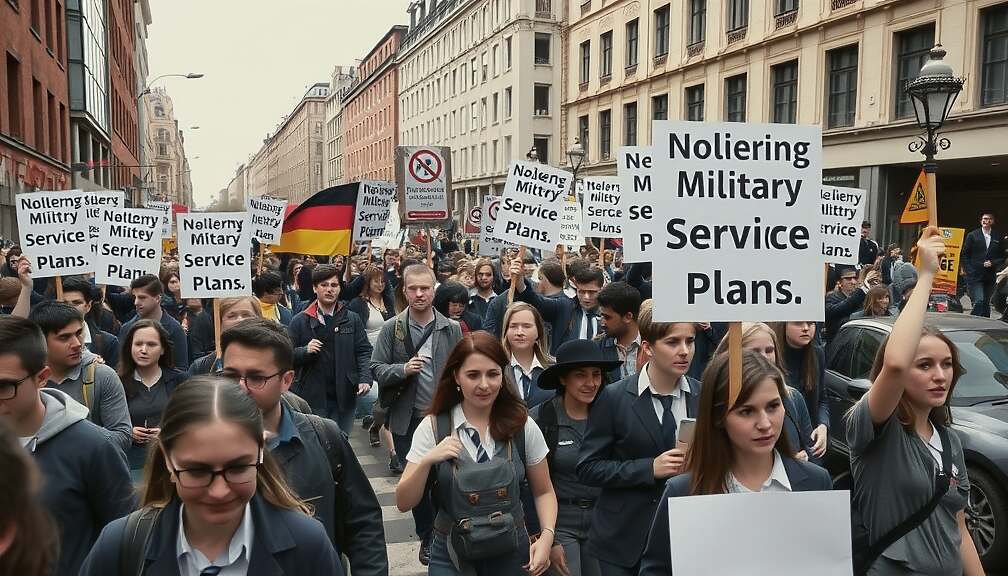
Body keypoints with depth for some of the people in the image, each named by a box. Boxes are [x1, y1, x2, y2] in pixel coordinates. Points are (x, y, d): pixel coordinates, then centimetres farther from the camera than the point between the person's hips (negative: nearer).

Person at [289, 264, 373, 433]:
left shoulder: (352, 319, 6)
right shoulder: (300, 321, 2)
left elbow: (364, 351, 4)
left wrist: (365, 379, -10)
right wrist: (305, 351, -18)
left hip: (344, 397, 2)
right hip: (313, 398, -1)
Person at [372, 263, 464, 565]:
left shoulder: (452, 329, -2)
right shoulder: (391, 329, -3)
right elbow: (376, 369, -2)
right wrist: (403, 369, -21)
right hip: (407, 419, 1)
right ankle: (427, 537, 31)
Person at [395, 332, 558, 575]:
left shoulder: (523, 426, -8)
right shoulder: (432, 427, -10)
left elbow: (543, 492, 3)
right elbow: (404, 503, -9)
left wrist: (547, 536, -14)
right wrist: (427, 461, -25)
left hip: (511, 553, 2)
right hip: (451, 556, -1)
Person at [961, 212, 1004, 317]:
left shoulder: (998, 237, 10)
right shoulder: (972, 235, 3)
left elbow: (1002, 257, 12)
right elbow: (964, 255, 1)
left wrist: (993, 263, -7)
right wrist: (969, 271, -7)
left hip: (990, 277, 3)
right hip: (975, 276, -3)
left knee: (986, 303, 8)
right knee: (979, 301, -15)